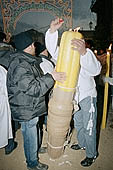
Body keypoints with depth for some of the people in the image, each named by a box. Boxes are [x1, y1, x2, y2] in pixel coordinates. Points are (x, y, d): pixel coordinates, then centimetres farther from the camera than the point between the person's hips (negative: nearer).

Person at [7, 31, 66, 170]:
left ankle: (35, 149, 53)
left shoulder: (29, 61, 8)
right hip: (26, 112, -9)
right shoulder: (20, 66, -27)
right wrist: (51, 77, -28)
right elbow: (34, 88, -31)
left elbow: (37, 79, 18)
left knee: (32, 133, 29)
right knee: (30, 136, 11)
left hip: (31, 108, 10)